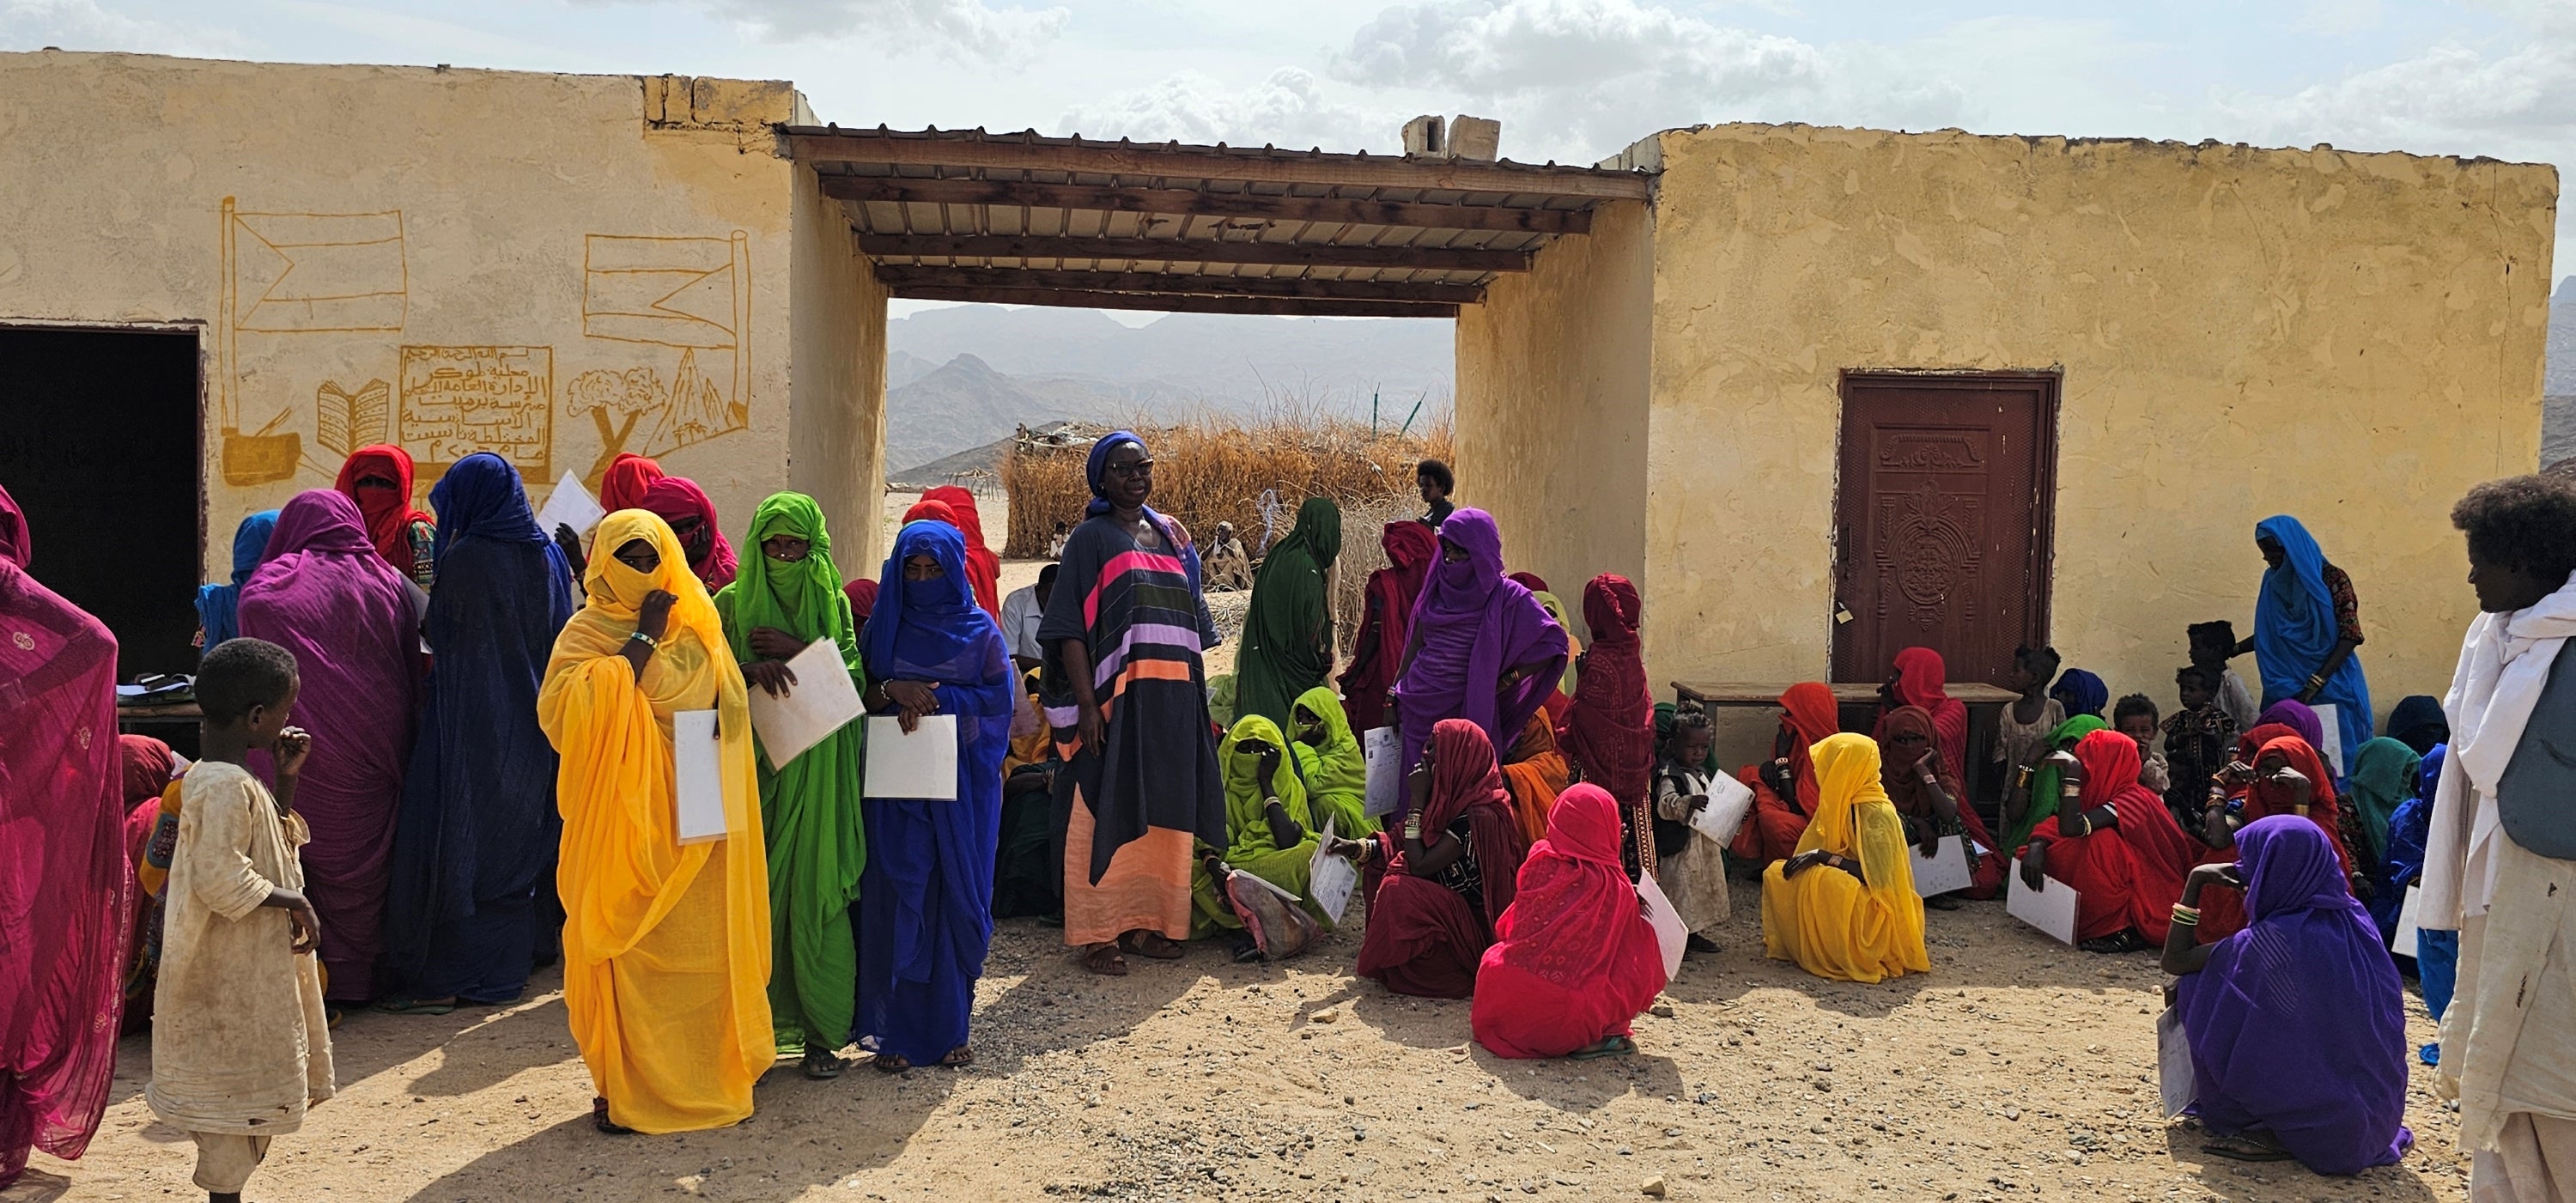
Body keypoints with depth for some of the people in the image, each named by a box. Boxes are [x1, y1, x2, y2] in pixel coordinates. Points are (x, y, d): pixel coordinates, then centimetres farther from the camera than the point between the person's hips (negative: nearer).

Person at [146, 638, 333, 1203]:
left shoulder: (218, 775, 9)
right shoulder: (228, 786, -22)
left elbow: (275, 842, 21)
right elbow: (221, 879, -29)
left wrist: (286, 778, 11)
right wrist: (293, 900, -20)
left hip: (250, 967, 10)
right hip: (236, 976, -10)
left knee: (247, 1091, 18)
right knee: (238, 1087, 1)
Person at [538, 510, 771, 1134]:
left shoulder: (696, 629, 12)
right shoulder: (586, 632, 3)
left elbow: (718, 707, 4)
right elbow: (563, 708, -15)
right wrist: (641, 642, -12)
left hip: (689, 820, 3)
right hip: (619, 818, -2)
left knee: (700, 950, 3)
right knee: (627, 950, -3)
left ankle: (706, 1074, 14)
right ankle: (625, 1085, 8)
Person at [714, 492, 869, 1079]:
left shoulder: (833, 602, 9)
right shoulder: (732, 603, 8)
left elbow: (854, 675, 0)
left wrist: (797, 651, -12)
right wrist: (752, 671, -21)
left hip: (816, 774, 0)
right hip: (753, 766, 0)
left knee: (816, 894, -4)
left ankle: (822, 1034, 2)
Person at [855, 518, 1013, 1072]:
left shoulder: (979, 629, 4)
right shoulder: (884, 626, 7)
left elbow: (1001, 697, -3)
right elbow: (859, 696, 3)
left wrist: (937, 696, -12)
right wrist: (894, 691, -17)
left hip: (963, 783, 0)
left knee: (958, 898, 2)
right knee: (898, 898, -2)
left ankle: (950, 1027, 12)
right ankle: (895, 1032, 4)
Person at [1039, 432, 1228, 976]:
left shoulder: (1171, 536, 14)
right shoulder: (1091, 537, -2)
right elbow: (1069, 627, -7)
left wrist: (1198, 696, 11)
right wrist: (1087, 704, -16)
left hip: (1174, 699, 5)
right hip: (1116, 697, -5)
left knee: (1163, 810, 9)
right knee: (1109, 813, -3)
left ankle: (1150, 921, 19)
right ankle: (1100, 934, 4)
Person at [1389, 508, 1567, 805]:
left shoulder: (1506, 596, -6)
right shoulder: (1437, 586, 8)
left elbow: (1554, 643, -6)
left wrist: (1509, 678, -9)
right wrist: (1395, 695, 10)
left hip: (1465, 711, -4)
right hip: (1418, 709, 4)